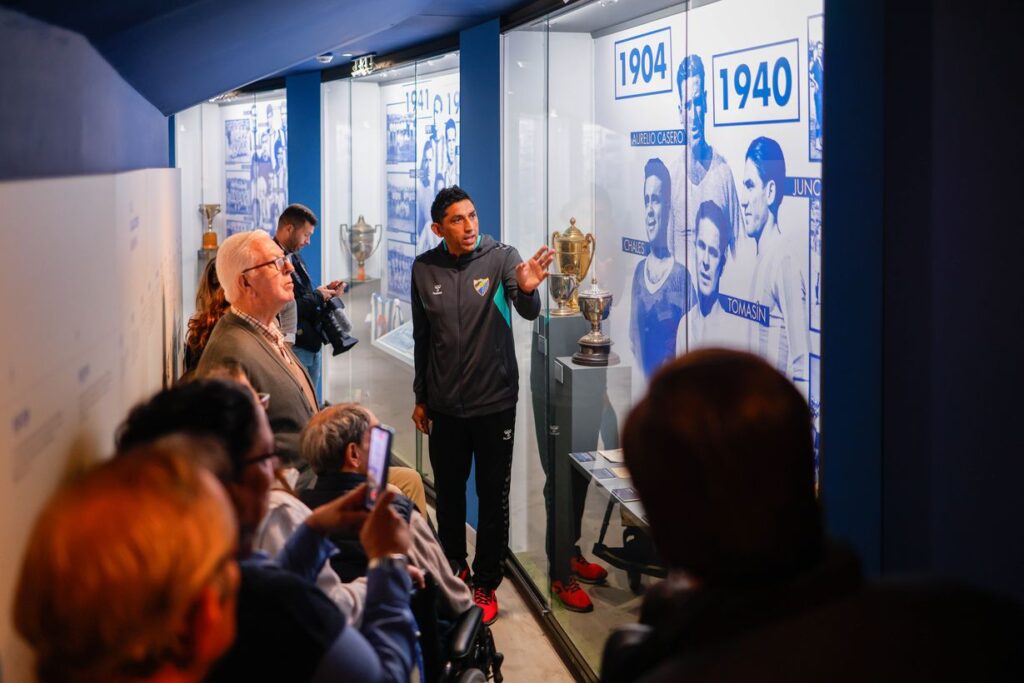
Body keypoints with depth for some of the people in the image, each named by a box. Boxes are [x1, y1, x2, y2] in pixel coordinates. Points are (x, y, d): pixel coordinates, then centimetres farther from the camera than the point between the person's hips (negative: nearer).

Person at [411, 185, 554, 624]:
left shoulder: (501, 257, -10)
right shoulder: (424, 269, 0)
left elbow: (529, 312, -23)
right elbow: (422, 338, 8)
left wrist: (526, 289, -46)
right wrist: (421, 397, 11)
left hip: (494, 402, -3)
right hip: (445, 406, 3)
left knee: (493, 498, 6)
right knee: (448, 493, 16)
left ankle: (486, 584, 19)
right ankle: (454, 568, 35)